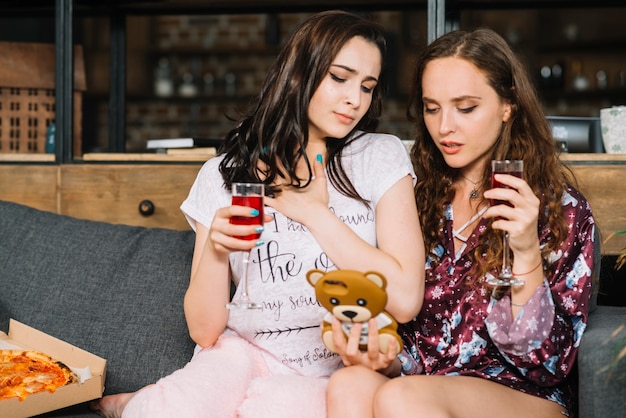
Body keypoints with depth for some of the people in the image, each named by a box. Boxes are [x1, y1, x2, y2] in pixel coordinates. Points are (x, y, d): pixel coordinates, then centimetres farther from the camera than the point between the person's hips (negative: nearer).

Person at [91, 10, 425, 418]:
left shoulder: (381, 157, -3)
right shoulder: (225, 173, -1)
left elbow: (405, 299, -13)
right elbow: (205, 332, -1)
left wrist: (314, 211, -12)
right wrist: (216, 248, -20)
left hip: (335, 381, 0)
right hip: (245, 354, 1)